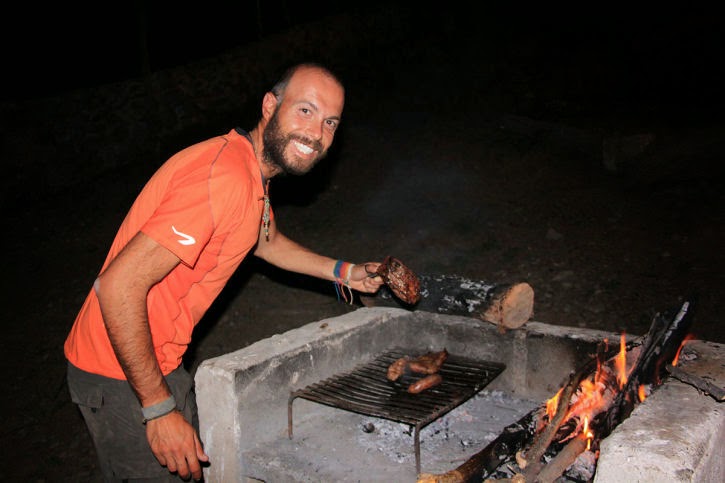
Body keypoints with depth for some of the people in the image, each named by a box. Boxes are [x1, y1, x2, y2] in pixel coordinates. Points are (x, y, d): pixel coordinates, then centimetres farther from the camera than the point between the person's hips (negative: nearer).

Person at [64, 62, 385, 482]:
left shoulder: (251, 171, 5)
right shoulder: (224, 177, -28)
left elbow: (267, 240, 26)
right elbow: (118, 286, -32)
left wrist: (342, 272, 18)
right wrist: (160, 409, -25)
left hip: (159, 362, 10)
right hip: (124, 376, -9)